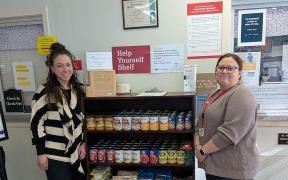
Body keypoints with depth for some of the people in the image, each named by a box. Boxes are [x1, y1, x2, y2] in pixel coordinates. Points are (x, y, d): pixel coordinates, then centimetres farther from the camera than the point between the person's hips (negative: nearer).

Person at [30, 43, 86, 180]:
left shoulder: (78, 90, 4)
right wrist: (40, 153, -10)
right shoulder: (44, 93, -10)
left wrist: (83, 143, 5)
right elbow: (36, 123, -9)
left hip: (76, 153, 5)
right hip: (54, 156, -4)